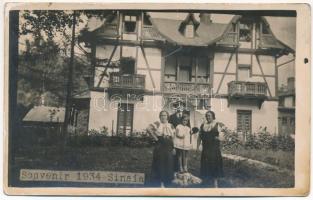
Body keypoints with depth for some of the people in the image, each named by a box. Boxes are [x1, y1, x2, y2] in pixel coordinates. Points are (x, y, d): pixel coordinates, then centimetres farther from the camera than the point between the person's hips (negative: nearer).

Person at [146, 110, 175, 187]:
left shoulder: (171, 126, 13)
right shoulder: (157, 124, -4)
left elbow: (173, 136, 19)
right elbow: (148, 129, -17)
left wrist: (173, 148, 11)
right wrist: (155, 137, -15)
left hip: (168, 147, 5)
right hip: (159, 146, -5)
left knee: (168, 164, 5)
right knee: (160, 164, -1)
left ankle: (166, 182, 17)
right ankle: (161, 183, 7)